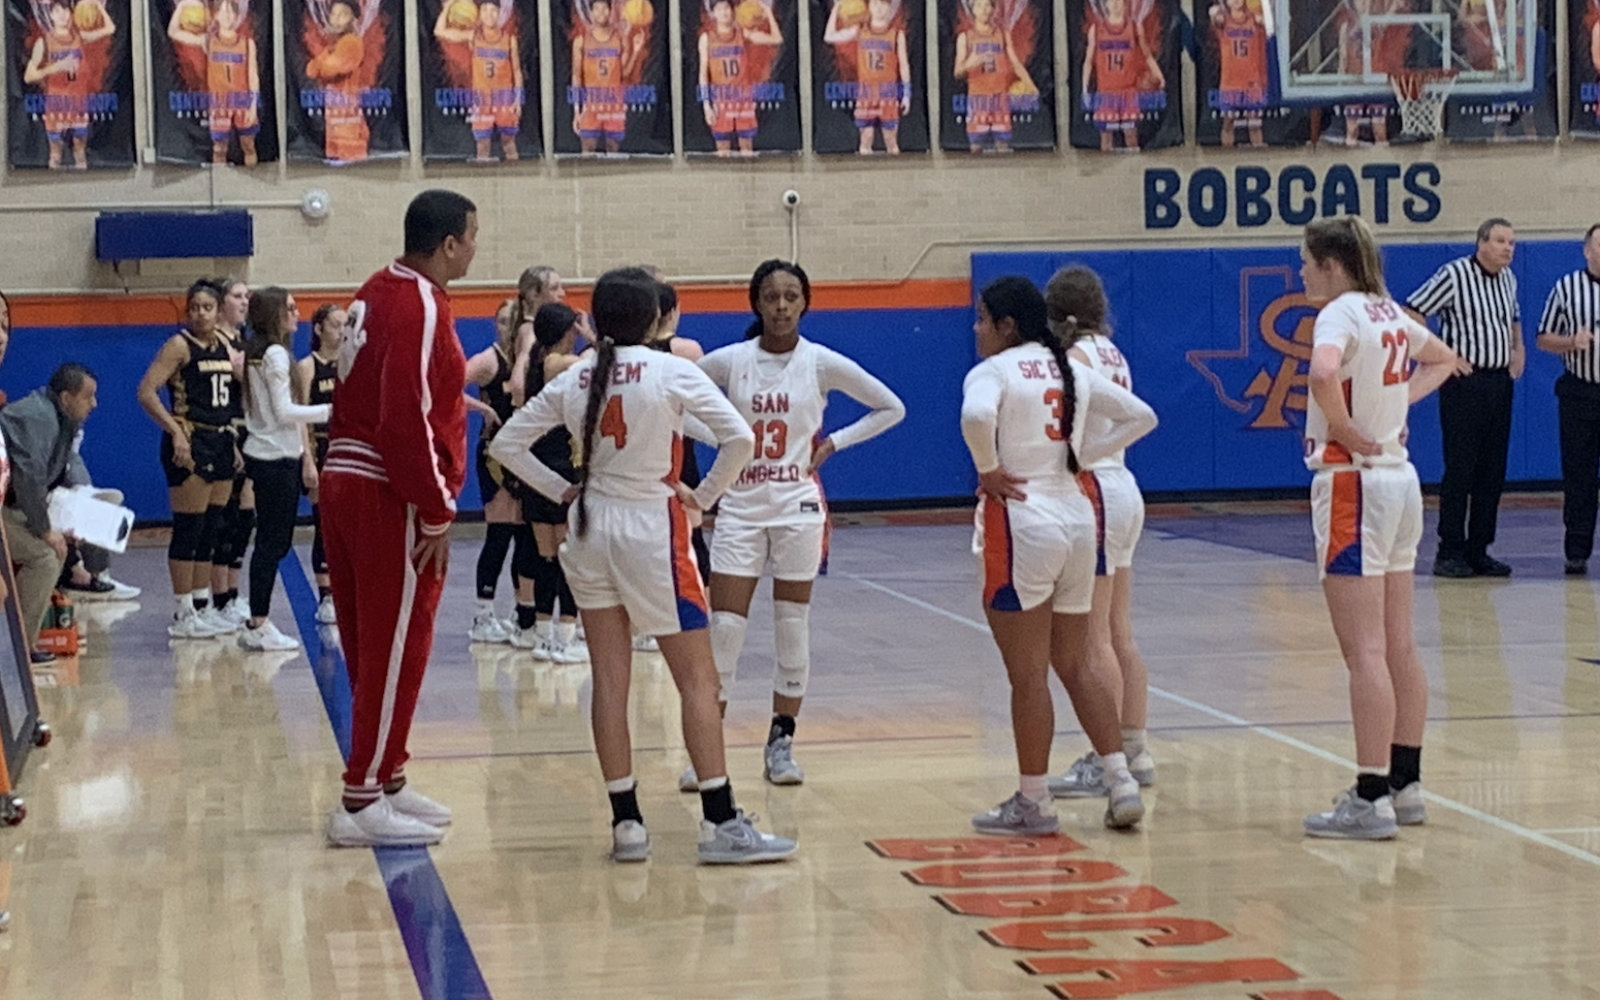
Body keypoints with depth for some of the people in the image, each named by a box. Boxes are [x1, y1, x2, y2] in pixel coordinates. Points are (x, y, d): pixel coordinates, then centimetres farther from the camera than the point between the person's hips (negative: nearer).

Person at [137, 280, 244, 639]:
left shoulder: (225, 346, 13)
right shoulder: (180, 345, -8)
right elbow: (146, 392, -16)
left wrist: (234, 444, 16)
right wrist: (176, 432, -21)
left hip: (220, 443, 8)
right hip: (190, 444, -8)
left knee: (210, 529, 11)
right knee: (188, 529, -5)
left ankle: (202, 607, 18)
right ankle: (183, 615, -1)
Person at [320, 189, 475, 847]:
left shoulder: (379, 294, 14)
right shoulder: (419, 308, -16)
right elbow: (407, 423, -22)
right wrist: (435, 516, -18)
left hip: (347, 480, 10)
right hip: (389, 498, -10)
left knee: (373, 647, 16)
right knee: (394, 652, -4)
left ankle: (386, 780, 26)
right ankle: (362, 804, -2)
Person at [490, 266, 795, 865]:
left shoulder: (573, 381, 4)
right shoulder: (673, 373, -9)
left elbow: (506, 444, 7)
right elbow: (740, 438, -16)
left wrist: (562, 491, 7)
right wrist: (704, 496, -5)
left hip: (591, 531, 5)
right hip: (653, 529, -5)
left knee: (610, 681, 7)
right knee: (697, 678, 0)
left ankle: (625, 823, 7)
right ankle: (721, 824, -3)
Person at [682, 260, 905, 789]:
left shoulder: (821, 363, -3)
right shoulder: (729, 361, -2)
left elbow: (890, 408, 4)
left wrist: (833, 442, -3)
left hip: (798, 507, 0)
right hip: (741, 507, 0)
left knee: (793, 631, 4)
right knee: (723, 631, -4)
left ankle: (782, 744, 16)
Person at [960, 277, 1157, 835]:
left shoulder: (993, 371, -8)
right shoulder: (1073, 370, 12)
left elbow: (976, 416, -30)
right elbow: (1141, 417, 14)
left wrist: (988, 470, -14)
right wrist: (1082, 455, 10)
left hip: (1020, 522, -7)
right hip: (1076, 517, 7)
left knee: (1028, 674, 0)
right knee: (1076, 667, 15)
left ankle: (1034, 804, 7)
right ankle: (1121, 784, 10)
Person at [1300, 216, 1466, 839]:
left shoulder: (1341, 313, -14)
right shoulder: (1390, 312, 12)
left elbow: (1324, 373, -35)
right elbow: (1444, 360, 30)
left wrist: (1345, 430, -19)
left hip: (1352, 482, -9)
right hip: (1400, 480, 9)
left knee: (1365, 651, -7)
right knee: (1399, 646, 13)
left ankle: (1371, 800, -7)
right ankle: (1405, 785, 19)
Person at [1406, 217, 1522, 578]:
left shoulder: (1508, 278, 12)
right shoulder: (1455, 275, -11)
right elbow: (1413, 313, -11)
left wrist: (1518, 348, 14)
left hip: (1500, 382, 7)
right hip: (1464, 383, -7)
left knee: (1493, 472, 7)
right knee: (1460, 470, -6)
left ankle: (1479, 551, 14)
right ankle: (1449, 553, -1)